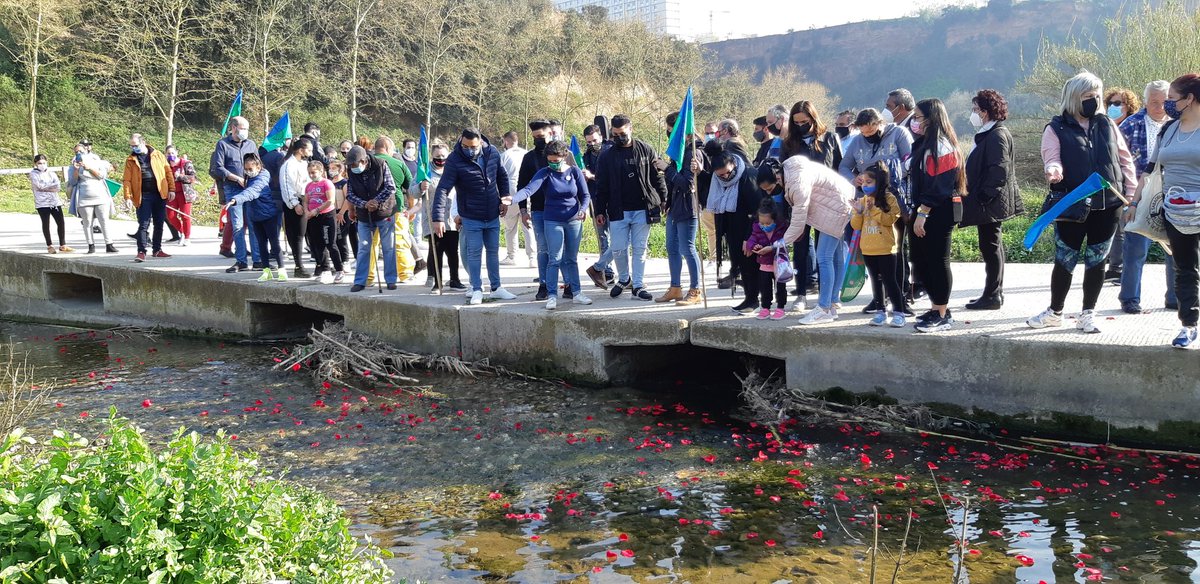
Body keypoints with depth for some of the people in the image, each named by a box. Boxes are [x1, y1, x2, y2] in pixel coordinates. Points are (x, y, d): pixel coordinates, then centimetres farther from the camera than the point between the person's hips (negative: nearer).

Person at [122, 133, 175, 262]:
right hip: (143, 197, -2)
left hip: (160, 194, 2)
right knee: (143, 225, -7)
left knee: (159, 224, 8)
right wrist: (128, 196, -12)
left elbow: (168, 172, 6)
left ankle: (157, 250, 18)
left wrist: (171, 189, 0)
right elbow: (127, 180, -2)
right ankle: (141, 252, -8)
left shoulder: (157, 155, 6)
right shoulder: (131, 160, 3)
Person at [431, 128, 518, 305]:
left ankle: (496, 288, 25)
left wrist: (505, 197, 1)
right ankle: (477, 290, 14)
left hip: (493, 216, 4)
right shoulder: (454, 160, -20)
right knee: (474, 253, 2)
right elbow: (442, 189, -24)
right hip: (471, 217, -4)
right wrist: (438, 218, -32)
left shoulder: (492, 153, -6)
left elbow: (502, 176, 12)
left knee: (493, 251, 14)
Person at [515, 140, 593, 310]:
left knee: (571, 259, 10)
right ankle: (552, 296, -2)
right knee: (555, 260, -6)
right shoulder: (544, 173, -8)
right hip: (552, 222, -2)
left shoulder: (575, 172, -1)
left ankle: (576, 293, 17)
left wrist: (584, 209, -17)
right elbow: (529, 189, -23)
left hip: (574, 221, 2)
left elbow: (585, 195, 4)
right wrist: (513, 199, -40)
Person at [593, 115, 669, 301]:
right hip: (618, 211, 1)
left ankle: (638, 285, 11)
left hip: (642, 209, -1)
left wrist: (664, 202, 0)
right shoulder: (607, 156, 4)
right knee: (618, 249, 2)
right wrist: (600, 211, 2)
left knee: (639, 249, 3)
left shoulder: (646, 151, 3)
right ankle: (624, 279, 25)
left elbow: (658, 178, 5)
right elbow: (601, 186, 6)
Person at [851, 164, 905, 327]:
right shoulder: (862, 201, 8)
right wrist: (858, 212, -12)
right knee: (876, 281, 12)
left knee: (890, 280, -4)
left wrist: (873, 209, -22)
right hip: (868, 249, 6)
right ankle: (881, 312, 19)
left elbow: (890, 219, -18)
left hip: (886, 249, -6)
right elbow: (855, 225, 6)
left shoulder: (889, 199, -7)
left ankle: (898, 312, 2)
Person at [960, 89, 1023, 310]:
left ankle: (992, 296, 0)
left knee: (990, 246, -5)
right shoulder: (988, 134, 16)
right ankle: (995, 293, 23)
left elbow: (999, 170, -22)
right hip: (989, 201, 10)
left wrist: (984, 196, -21)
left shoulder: (997, 136, -16)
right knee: (992, 246, 15)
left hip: (990, 203, -10)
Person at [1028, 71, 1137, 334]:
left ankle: (1088, 313, 19)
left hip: (1106, 206, 3)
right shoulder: (1056, 129, -1)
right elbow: (1053, 158, -10)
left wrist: (1131, 193, 6)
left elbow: (1125, 159, 13)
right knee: (1064, 261, 4)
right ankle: (1055, 312, 20)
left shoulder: (1107, 125, 9)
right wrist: (1054, 170, -33)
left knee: (1096, 261, 7)